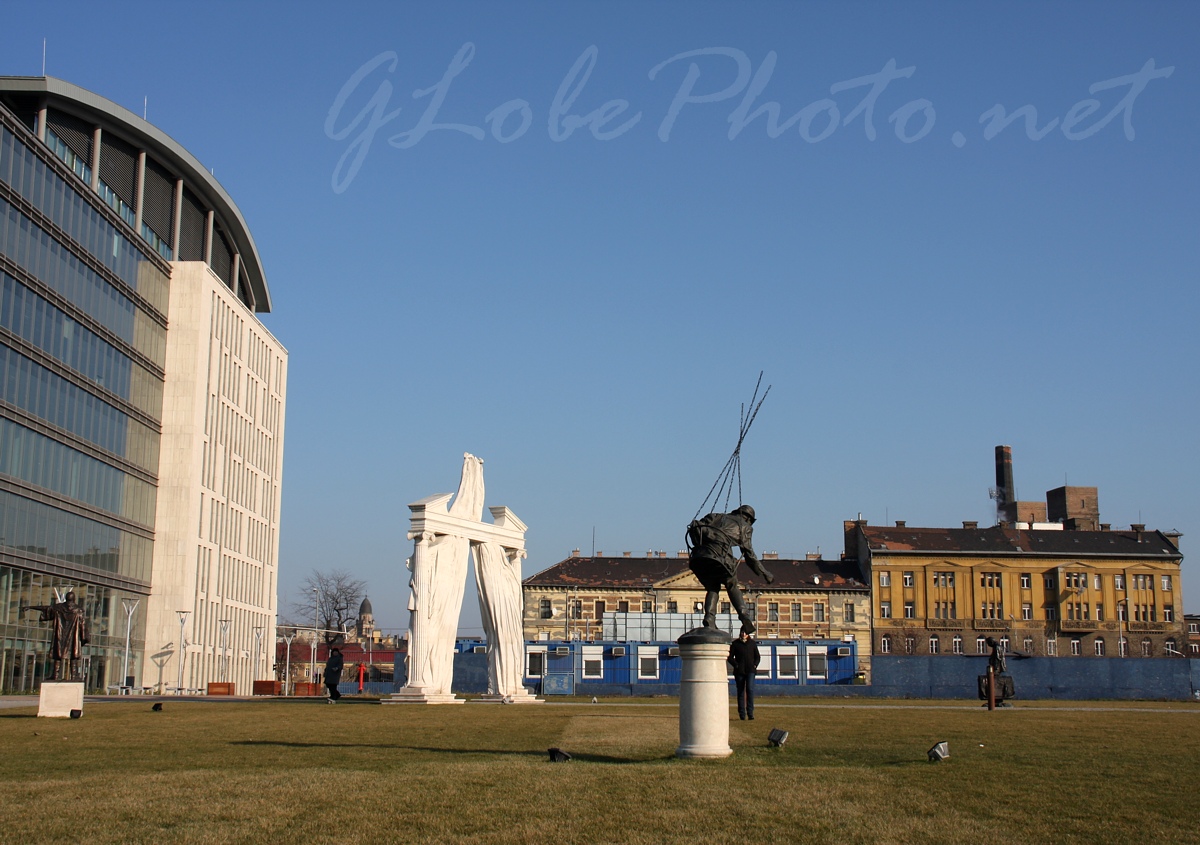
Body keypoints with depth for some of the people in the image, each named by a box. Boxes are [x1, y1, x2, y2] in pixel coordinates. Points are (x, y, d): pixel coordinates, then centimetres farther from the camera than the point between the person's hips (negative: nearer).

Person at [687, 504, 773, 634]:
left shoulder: (716, 516, 33)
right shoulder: (745, 526, 24)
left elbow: (693, 529, 20)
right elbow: (749, 554, 23)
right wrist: (764, 573, 33)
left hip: (697, 558, 3)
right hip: (718, 557, -3)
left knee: (712, 588, 23)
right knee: (732, 586, 22)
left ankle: (709, 621, 3)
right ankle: (745, 616, 2)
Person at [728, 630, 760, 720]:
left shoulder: (752, 643, 10)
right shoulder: (735, 643, 6)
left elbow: (757, 657, 17)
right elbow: (730, 657, 7)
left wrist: (755, 665, 0)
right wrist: (736, 665, -7)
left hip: (750, 670, 0)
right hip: (739, 671, 0)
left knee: (750, 690, -16)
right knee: (741, 692, 3)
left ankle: (750, 713, -16)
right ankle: (742, 714, 9)